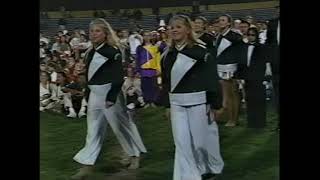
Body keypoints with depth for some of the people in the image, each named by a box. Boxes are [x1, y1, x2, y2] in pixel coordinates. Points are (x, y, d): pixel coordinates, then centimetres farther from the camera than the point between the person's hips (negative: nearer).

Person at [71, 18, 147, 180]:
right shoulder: (90, 53, 10)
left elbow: (118, 77, -17)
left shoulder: (113, 51, -12)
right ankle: (87, 165, 11)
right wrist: (87, 96, 17)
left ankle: (135, 155, 25)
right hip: (94, 95, 7)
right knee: (93, 130, 8)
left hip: (109, 93, -7)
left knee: (121, 125, 5)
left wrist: (112, 97, -23)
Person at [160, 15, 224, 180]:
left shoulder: (201, 51, -10)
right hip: (177, 103, 5)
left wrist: (214, 105, -8)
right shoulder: (168, 54, 6)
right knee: (182, 142, 2)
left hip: (198, 102, -5)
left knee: (201, 140, 6)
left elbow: (212, 80, -8)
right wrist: (167, 105, 14)